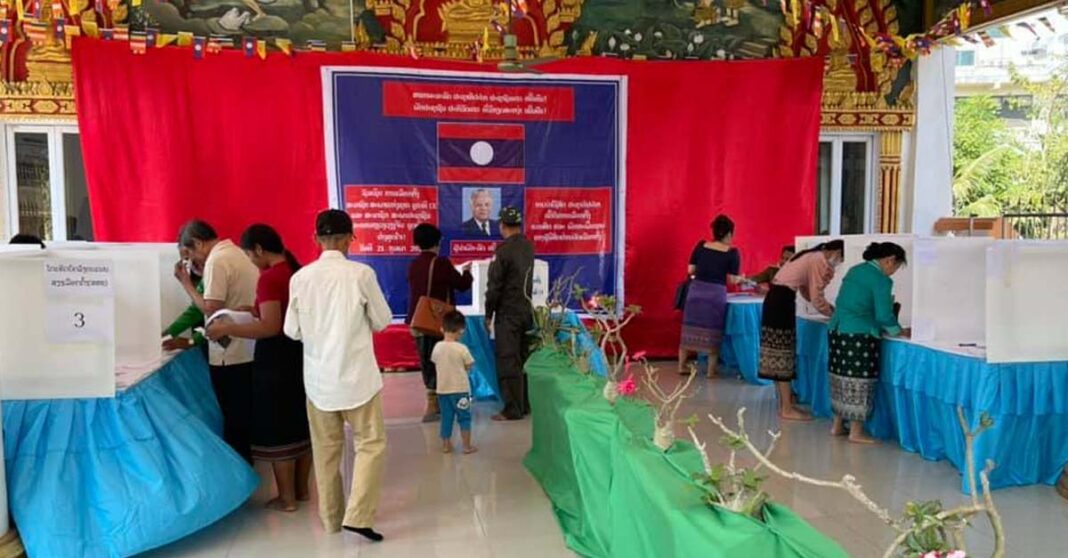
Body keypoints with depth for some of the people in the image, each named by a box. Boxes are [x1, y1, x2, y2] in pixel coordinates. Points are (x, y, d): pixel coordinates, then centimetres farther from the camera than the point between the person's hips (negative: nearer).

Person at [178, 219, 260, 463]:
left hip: (230, 356, -8)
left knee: (234, 423, 3)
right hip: (250, 351, 9)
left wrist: (186, 283, -8)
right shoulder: (237, 253, 12)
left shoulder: (216, 260, -14)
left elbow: (211, 309, -20)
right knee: (244, 419, 17)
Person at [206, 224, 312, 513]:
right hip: (301, 354, 8)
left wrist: (228, 329, -17)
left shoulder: (269, 278, -18)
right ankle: (302, 489, 28)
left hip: (277, 359, -8)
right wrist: (258, 311, 18)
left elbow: (270, 327, -24)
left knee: (277, 428, 4)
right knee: (300, 423, 15)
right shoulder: (297, 271, 6)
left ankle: (287, 498, 14)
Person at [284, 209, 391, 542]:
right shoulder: (361, 274, -12)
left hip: (317, 377, 4)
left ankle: (331, 518, 25)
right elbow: (382, 321, -3)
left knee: (325, 449, 15)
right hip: (355, 375, -4)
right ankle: (358, 516, -2)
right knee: (371, 444, 7)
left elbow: (292, 331, 4)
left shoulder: (300, 278, -3)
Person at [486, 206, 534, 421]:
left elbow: (494, 286, -12)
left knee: (507, 361, -2)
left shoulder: (503, 250, -15)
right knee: (522, 359, 14)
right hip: (526, 311, 7)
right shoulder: (528, 247, 6)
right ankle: (524, 405, 22)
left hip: (507, 313, -7)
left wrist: (488, 314, -4)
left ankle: (513, 409, 2)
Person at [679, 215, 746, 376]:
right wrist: (741, 278, 17)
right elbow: (732, 280, -4)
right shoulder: (732, 253, -4)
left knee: (690, 328, 10)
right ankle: (711, 370, 12)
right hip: (716, 294, -3)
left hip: (696, 291, 3)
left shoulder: (700, 246, 3)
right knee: (713, 331, 7)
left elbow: (690, 270, 4)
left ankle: (682, 366, 16)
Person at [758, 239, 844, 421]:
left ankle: (784, 403, 18)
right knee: (783, 354, -5)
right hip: (782, 302, -10)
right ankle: (787, 409, 0)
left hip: (775, 299, 10)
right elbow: (816, 299, -8)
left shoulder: (810, 256, 21)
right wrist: (834, 314, 7)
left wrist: (829, 307, 19)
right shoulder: (821, 263, -8)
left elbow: (806, 292, 23)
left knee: (778, 353, 11)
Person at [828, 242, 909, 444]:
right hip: (859, 336, -8)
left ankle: (838, 425, 22)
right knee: (859, 381, 0)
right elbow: (884, 316, -13)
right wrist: (900, 332, 5)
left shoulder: (855, 270, 15)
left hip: (837, 330, 8)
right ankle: (856, 432, 7)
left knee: (841, 378, 14)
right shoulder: (881, 280, -9)